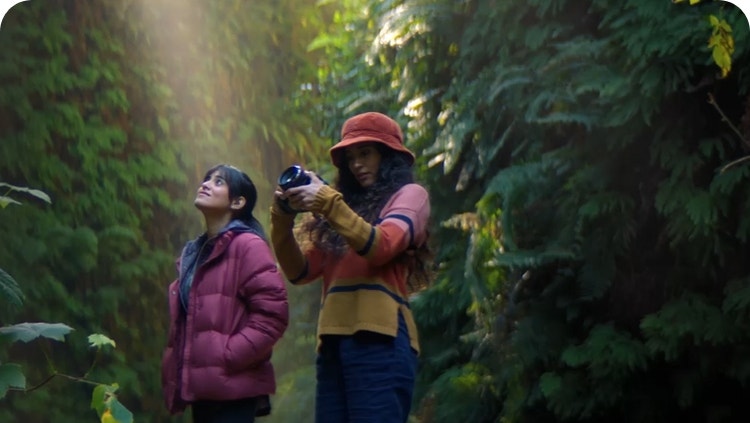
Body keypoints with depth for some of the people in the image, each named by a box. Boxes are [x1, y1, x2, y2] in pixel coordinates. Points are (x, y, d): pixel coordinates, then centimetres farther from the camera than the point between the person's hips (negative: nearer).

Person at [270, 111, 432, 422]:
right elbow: (300, 271, 16)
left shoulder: (410, 195, 11)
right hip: (334, 342, 6)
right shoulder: (347, 204, 26)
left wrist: (329, 204, -15)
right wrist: (282, 220, 1)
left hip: (379, 338, -6)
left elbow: (380, 247, -8)